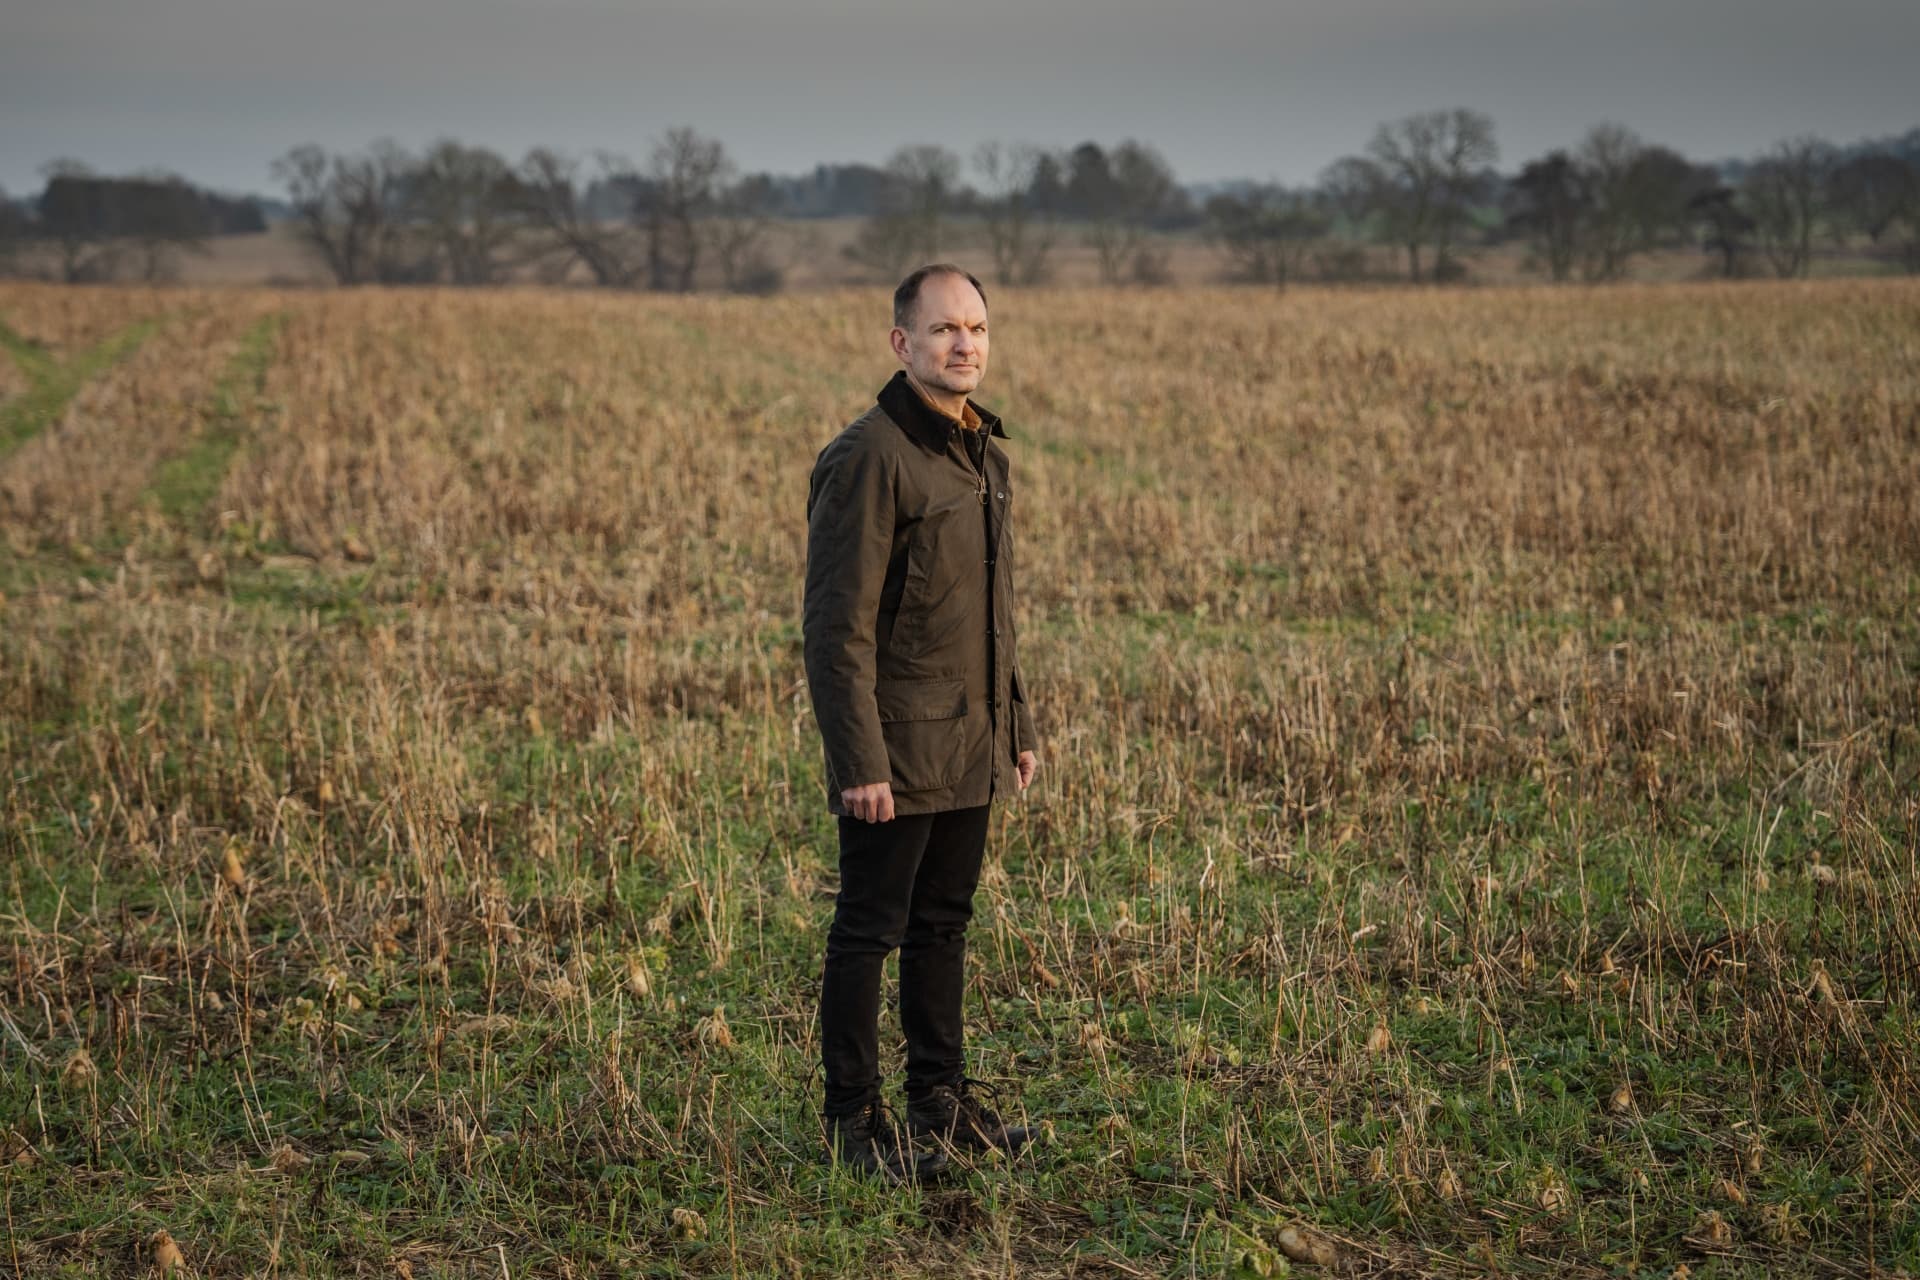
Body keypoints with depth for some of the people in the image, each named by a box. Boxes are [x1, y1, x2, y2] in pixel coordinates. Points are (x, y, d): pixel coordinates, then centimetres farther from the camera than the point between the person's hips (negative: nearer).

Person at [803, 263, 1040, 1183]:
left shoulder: (985, 452, 12)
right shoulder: (868, 457, -16)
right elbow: (838, 625, -18)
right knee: (868, 932, 1)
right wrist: (858, 762, -22)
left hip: (970, 752, 8)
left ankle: (940, 1095, 28)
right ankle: (854, 1118, 10)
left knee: (943, 924, 17)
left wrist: (1018, 725, 19)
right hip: (896, 754, -8)